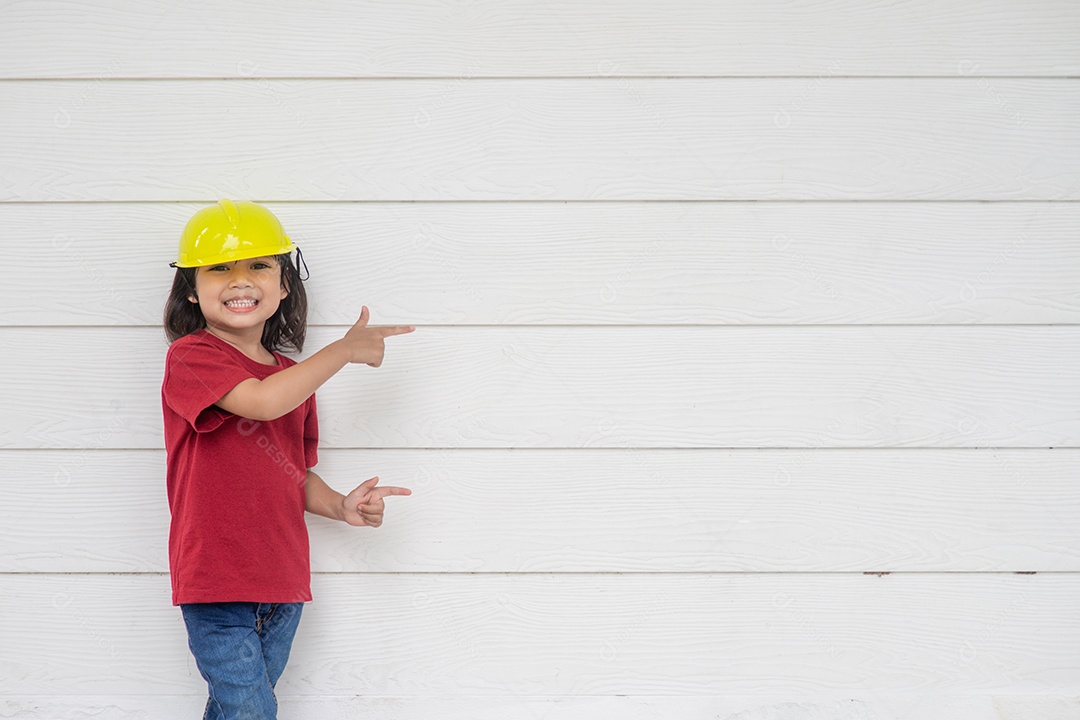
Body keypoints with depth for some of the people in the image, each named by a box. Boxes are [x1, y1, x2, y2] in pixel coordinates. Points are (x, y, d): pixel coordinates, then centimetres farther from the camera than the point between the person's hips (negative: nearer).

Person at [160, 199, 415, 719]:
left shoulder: (292, 377, 13)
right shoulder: (190, 356, -10)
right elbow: (263, 401, -27)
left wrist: (341, 506, 0)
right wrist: (346, 349, -17)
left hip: (281, 583, 6)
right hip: (216, 581, -6)